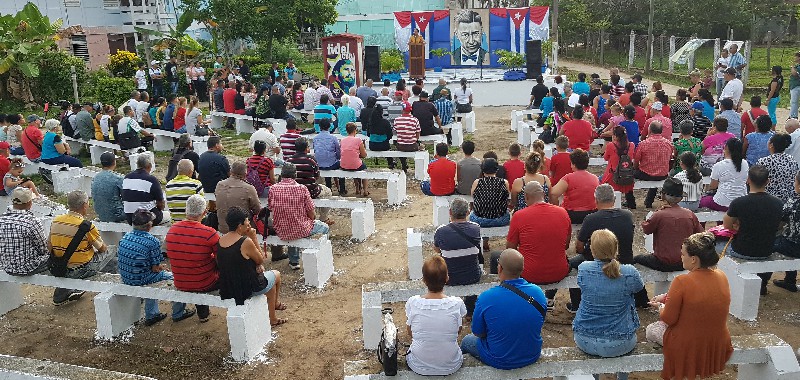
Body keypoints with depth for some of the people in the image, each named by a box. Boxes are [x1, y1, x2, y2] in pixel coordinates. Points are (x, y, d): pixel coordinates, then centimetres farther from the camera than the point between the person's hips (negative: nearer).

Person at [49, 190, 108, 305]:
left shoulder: (55, 221, -3)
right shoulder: (86, 226, -19)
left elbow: (49, 246, 7)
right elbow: (102, 248, -6)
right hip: (81, 271, -6)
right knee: (105, 252, 15)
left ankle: (60, 295, 27)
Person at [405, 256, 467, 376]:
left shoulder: (412, 303, -19)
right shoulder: (457, 304, -20)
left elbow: (410, 332, -1)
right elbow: (459, 330, 0)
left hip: (419, 366, 0)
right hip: (451, 366, 1)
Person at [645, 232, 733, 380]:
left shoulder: (681, 282, -27)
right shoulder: (721, 276, -8)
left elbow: (668, 319, -16)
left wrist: (660, 306, 6)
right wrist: (666, 297, 13)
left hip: (689, 350, -6)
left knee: (651, 329, 22)